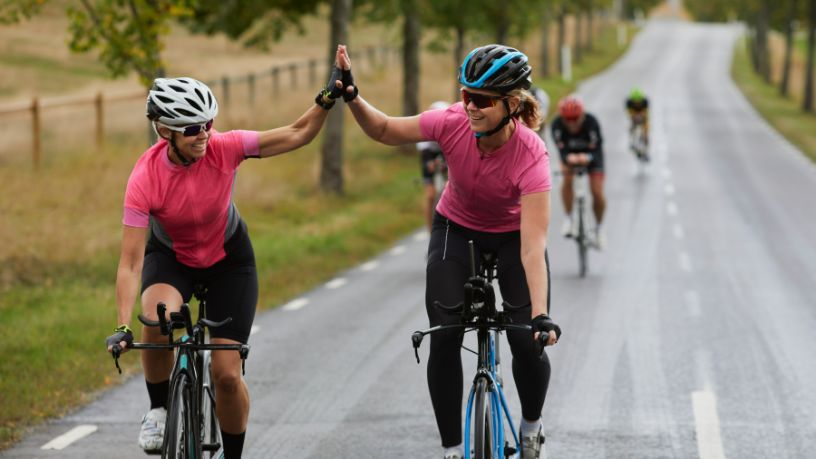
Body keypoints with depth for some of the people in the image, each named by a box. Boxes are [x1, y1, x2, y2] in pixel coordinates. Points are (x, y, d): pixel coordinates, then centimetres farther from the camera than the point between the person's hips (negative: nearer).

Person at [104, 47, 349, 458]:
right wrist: (122, 328, -40)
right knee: (157, 322, -36)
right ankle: (158, 410, -9)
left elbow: (297, 135, -20)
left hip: (228, 258, 1)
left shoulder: (224, 148, -27)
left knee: (227, 374, -6)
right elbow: (130, 262, -32)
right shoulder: (145, 178, -31)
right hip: (170, 257, -1)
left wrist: (328, 98, -37)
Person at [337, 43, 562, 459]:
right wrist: (352, 98, -30)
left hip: (512, 235, -2)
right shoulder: (453, 124, -30)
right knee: (443, 341, -13)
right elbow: (383, 130, -12)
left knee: (529, 344, -12)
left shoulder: (530, 155, -36)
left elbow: (533, 246, -41)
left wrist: (541, 315, -50)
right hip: (456, 228, 2)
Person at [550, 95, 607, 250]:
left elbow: (596, 149, -36)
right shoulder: (557, 124, -32)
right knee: (567, 178, -27)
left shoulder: (591, 122, -35)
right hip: (570, 154, 1)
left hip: (590, 155, -1)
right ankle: (569, 218, -9)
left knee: (597, 192, -11)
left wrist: (587, 157, -58)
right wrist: (567, 158, -58)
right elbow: (562, 149, -35)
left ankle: (598, 227, 13)